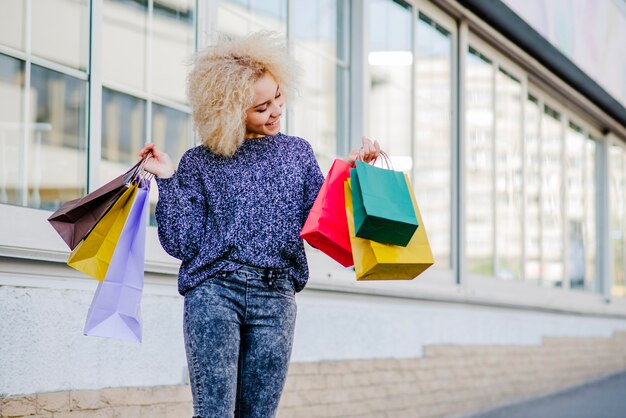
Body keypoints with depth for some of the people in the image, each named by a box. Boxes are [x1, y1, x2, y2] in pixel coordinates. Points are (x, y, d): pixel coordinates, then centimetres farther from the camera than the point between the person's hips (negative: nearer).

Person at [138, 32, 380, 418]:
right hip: (213, 291, -2)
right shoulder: (200, 163, 7)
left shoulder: (297, 152, 14)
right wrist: (167, 181, -6)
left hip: (275, 298, 2)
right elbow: (182, 242, 1)